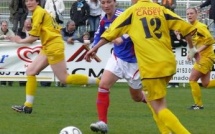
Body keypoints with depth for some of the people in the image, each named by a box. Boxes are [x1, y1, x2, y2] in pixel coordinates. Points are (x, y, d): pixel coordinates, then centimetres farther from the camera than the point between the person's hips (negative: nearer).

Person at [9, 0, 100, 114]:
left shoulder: (38, 12, -11)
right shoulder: (41, 12, 16)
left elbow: (34, 36, -15)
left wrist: (21, 41, 0)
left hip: (54, 48, -10)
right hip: (48, 48, 10)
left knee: (64, 79, -7)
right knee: (30, 71, 6)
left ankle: (98, 81, -3)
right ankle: (28, 106, 6)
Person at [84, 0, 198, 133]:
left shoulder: (132, 11, 6)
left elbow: (112, 31, 4)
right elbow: (185, 27, 10)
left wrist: (95, 48, 12)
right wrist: (192, 49, 22)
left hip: (151, 66, -5)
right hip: (169, 63, 5)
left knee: (158, 107, -4)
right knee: (154, 100, 26)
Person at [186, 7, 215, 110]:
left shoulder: (199, 26, -16)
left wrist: (198, 50, -22)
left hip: (206, 57, -9)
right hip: (201, 57, 9)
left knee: (192, 79, -8)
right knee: (206, 84, 8)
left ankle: (198, 104, 1)